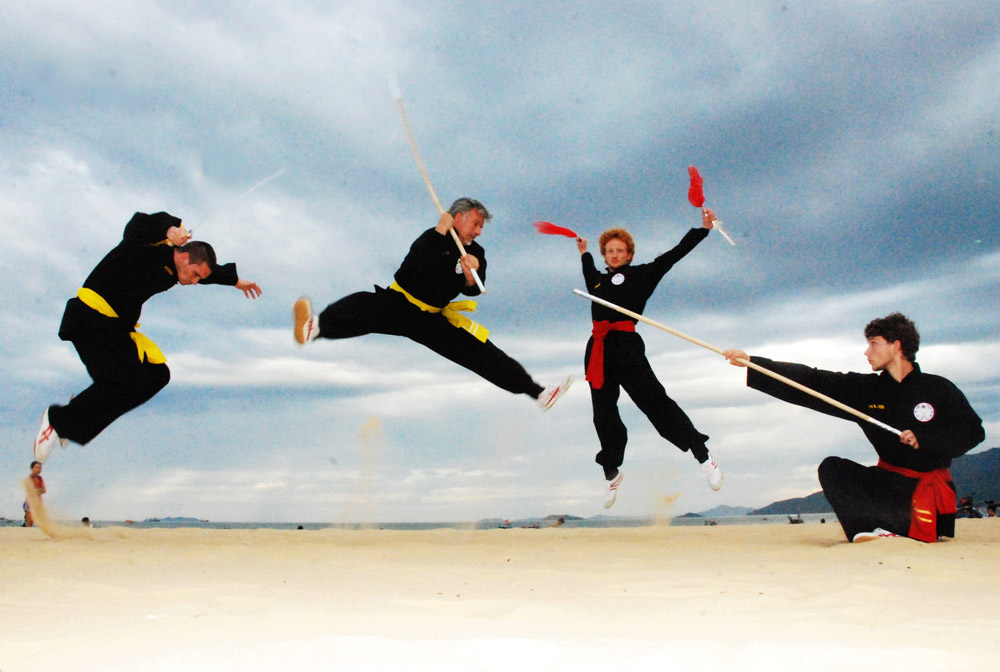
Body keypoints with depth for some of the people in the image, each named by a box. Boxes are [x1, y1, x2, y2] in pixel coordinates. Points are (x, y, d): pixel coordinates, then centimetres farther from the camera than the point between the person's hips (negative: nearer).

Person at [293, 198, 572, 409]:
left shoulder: (476, 254, 7)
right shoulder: (433, 238, -6)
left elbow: (472, 290, -7)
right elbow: (417, 265, -27)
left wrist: (470, 276, -28)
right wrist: (440, 233, -26)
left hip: (432, 320, 4)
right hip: (397, 305, -4)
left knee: (481, 352, -6)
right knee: (365, 306, -35)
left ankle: (538, 392, -6)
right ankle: (315, 327, -61)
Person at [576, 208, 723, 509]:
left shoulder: (641, 274, 10)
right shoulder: (599, 280, 22)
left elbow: (673, 255, 7)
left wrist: (703, 228, 5)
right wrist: (584, 253, 57)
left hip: (626, 345, -5)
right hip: (598, 349, 5)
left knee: (652, 399, -14)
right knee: (604, 413, 8)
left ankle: (702, 453, -7)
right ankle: (611, 472, 23)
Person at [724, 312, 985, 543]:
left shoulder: (939, 389, -6)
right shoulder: (866, 389, 2)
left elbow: (973, 431, -7)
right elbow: (809, 383, -3)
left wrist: (924, 439, -21)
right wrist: (751, 362, -9)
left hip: (930, 484, -4)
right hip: (889, 481, 4)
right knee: (831, 468, -18)